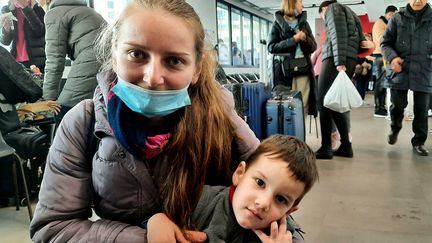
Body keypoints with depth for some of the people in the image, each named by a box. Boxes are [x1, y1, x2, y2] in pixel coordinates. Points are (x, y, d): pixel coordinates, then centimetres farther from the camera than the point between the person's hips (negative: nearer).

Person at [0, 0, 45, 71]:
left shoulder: (37, 8, 0)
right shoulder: (6, 10, 8)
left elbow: (41, 31, -17)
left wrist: (25, 8, -20)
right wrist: (6, 29, -15)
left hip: (37, 60, -3)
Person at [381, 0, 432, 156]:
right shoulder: (397, 18, 3)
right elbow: (385, 42, 4)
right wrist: (392, 57, -15)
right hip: (399, 71, 0)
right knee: (397, 104, 6)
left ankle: (418, 141, 19)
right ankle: (395, 129, 36)